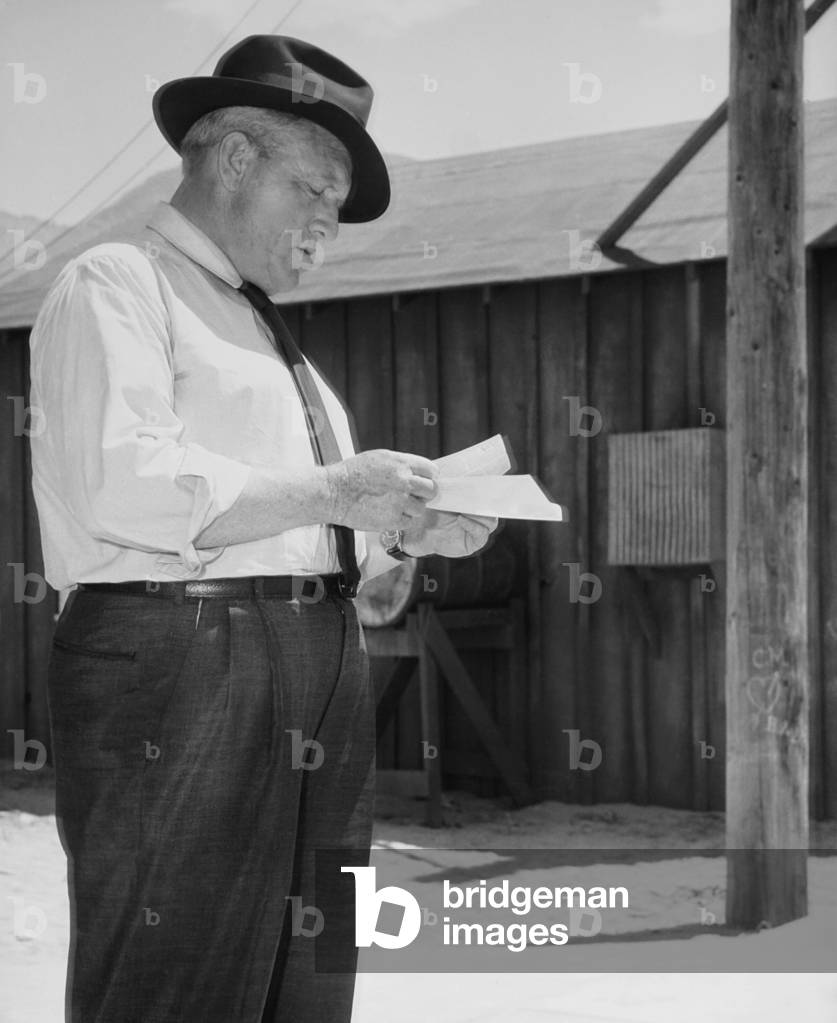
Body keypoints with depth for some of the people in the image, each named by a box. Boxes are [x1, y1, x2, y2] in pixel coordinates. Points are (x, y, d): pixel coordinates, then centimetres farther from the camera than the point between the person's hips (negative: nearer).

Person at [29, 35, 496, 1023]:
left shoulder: (266, 330, 26)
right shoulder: (113, 285, -1)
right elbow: (122, 484, -18)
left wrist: (408, 530, 8)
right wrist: (328, 492, -16)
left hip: (321, 682, 9)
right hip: (178, 666, -9)